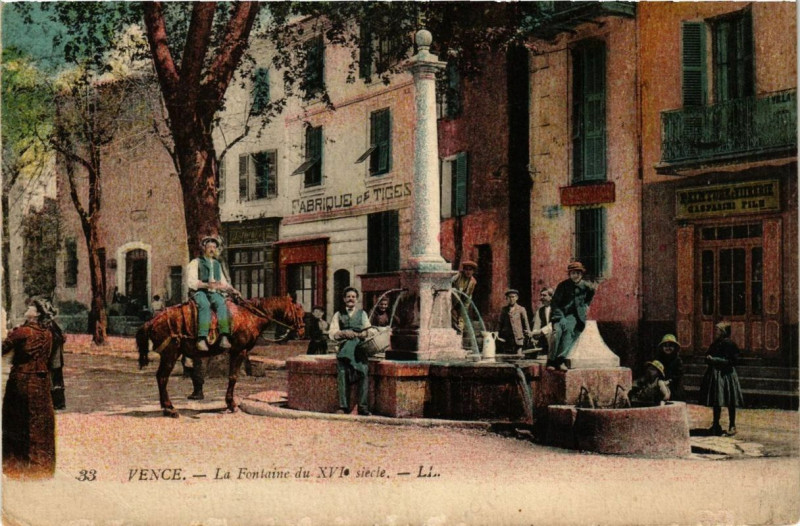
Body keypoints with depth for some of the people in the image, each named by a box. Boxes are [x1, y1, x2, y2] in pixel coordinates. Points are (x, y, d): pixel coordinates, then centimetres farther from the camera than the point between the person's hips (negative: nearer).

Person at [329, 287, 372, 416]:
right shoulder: (338, 315, 19)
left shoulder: (362, 314, 19)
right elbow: (331, 333, 8)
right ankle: (343, 406, -11)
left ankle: (363, 407, -16)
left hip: (359, 347, 0)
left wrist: (357, 334, -10)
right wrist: (343, 333, -11)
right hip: (344, 348, 1)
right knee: (342, 373, -13)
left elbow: (369, 331, 10)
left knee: (364, 373, -16)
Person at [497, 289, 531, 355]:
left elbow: (525, 323, 4)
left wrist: (528, 334, -6)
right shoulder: (504, 310, 12)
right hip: (506, 339, 2)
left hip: (518, 338, -2)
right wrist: (499, 335, 8)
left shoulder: (521, 309, 5)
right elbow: (501, 324, 14)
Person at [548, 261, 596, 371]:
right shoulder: (563, 285, -2)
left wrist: (586, 304, 25)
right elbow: (554, 303, -4)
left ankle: (561, 360, -34)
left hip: (575, 315, 1)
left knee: (569, 329, -30)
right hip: (562, 314, -1)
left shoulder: (586, 286, 4)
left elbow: (591, 292, 29)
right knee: (557, 330, -30)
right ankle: (551, 360, -29)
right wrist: (560, 317, -15)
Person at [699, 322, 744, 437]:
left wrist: (714, 360, -18)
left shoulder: (728, 343, -12)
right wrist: (709, 359, -4)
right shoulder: (714, 344, 12)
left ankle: (732, 426, 8)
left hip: (726, 375, -8)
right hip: (714, 374, 8)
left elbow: (730, 361, -17)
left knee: (729, 402, 0)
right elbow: (708, 357, 19)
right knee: (715, 402, 12)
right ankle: (716, 425, 21)